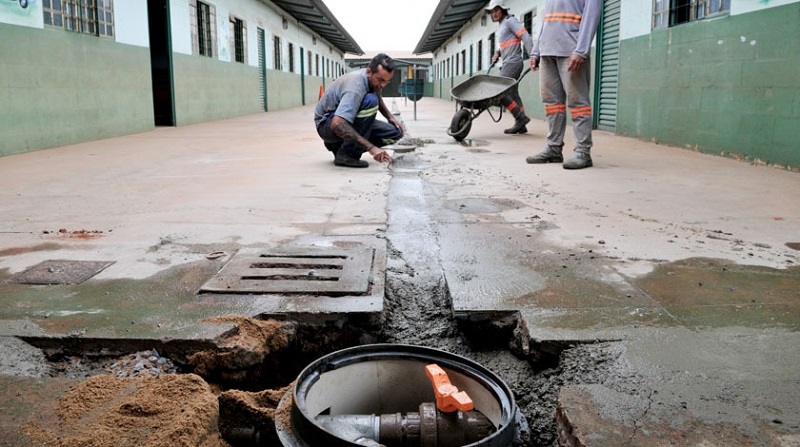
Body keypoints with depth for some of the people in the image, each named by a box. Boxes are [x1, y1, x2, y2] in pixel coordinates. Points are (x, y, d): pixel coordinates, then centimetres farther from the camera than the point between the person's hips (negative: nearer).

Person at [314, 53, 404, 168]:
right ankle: (346, 154, -22)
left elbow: (378, 98, 23)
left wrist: (390, 117, 6)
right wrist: (371, 147, -47)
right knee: (371, 101, -32)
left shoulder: (374, 79, -4)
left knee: (395, 132, -6)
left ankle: (338, 145, 6)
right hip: (327, 124, -9)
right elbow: (337, 124, -45)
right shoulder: (356, 86, -32)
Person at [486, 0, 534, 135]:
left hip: (512, 63, -10)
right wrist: (497, 53, 6)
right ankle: (520, 126, 10)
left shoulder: (510, 21, -8)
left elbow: (526, 37, -16)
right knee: (513, 93, 9)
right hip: (508, 63, 10)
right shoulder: (502, 25, 19)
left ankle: (520, 117, -10)